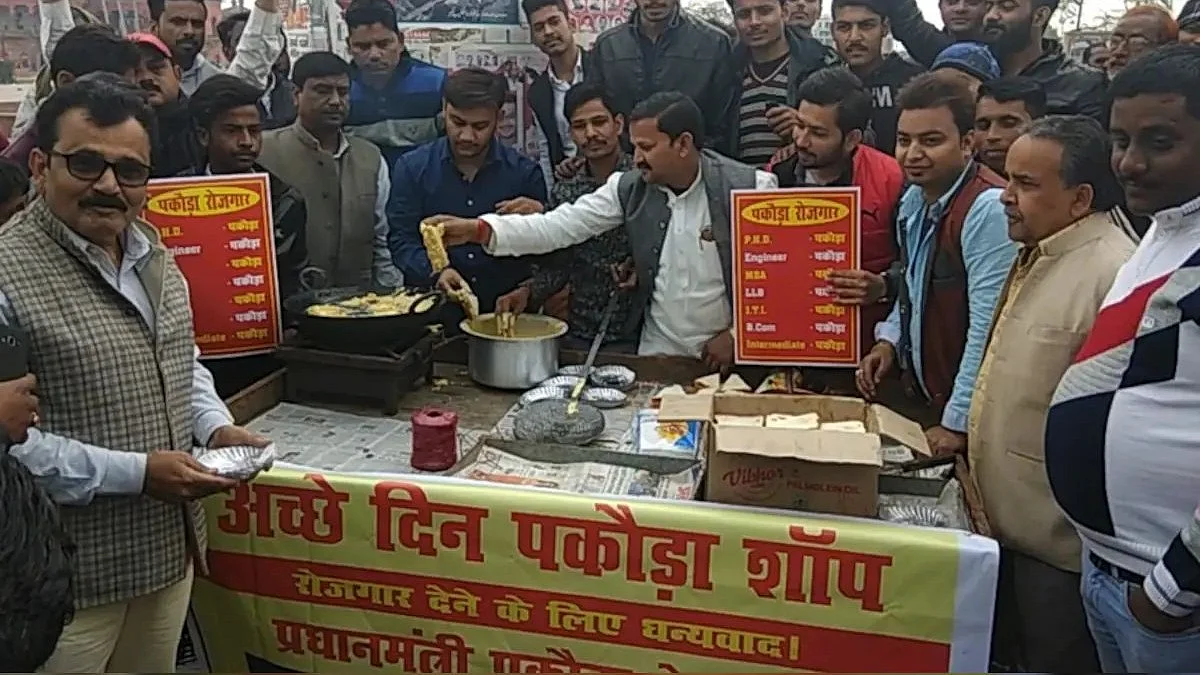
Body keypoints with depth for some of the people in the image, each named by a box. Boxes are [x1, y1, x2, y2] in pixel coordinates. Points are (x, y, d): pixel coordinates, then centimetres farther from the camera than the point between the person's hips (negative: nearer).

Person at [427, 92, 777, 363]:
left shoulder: (749, 187, -13)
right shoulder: (629, 187, -3)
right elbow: (560, 225, -8)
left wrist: (738, 335, -10)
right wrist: (480, 230, -18)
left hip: (729, 355, -2)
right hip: (657, 354, 3)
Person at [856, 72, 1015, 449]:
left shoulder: (988, 209, -23)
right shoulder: (915, 198, 4)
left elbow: (988, 327, -25)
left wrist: (957, 424, -22)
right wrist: (889, 341, 3)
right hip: (917, 399, 8)